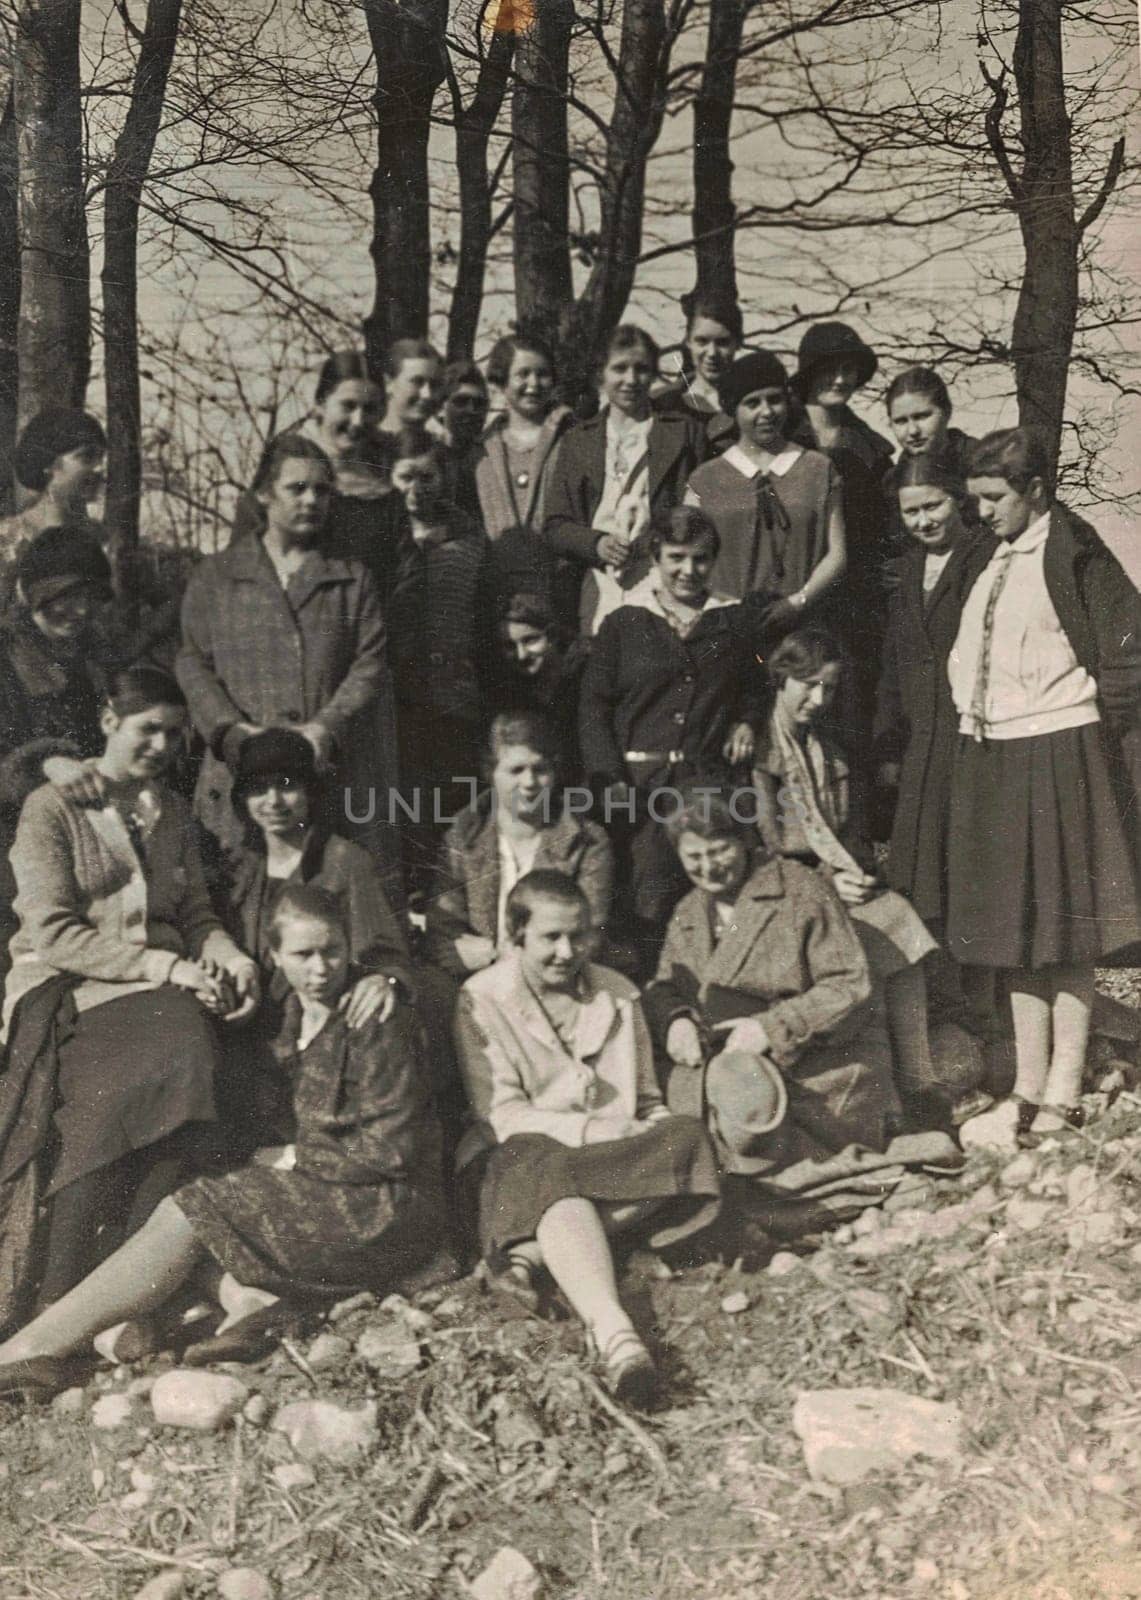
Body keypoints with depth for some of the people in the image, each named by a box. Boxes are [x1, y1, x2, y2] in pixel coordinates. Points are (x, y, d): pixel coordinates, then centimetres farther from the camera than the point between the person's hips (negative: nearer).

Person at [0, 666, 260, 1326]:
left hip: (163, 985, 5)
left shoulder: (175, 812, 19)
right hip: (67, 985, -5)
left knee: (188, 1058, -30)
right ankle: (61, 1303, -26)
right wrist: (163, 966, -17)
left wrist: (228, 956, -4)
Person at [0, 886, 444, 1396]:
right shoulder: (293, 1016, 12)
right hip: (325, 1190, 9)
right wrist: (277, 1157, -4)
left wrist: (292, 1158, -9)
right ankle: (249, 1301, -26)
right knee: (180, 1207, -3)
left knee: (188, 1216, -17)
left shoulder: (378, 1024, -12)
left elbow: (390, 1151, -15)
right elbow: (291, 1126, 17)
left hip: (386, 1208, -8)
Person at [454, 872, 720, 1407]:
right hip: (526, 1154, -4)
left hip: (618, 1149, 4)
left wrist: (653, 1143, -8)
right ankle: (613, 1334, -57)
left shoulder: (618, 994, 13)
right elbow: (501, 1113, -8)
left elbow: (648, 1101, 17)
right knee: (553, 1173, -39)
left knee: (687, 1137, -27)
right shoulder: (482, 1000, 0)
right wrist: (600, 1131, -19)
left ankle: (528, 1250, -32)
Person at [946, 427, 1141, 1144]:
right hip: (991, 758, 8)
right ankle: (1029, 1091, 21)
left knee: (1066, 935, 2)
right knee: (1016, 926, 11)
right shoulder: (995, 557, 13)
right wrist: (972, 721, 14)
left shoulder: (1071, 553, -9)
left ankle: (1063, 1093, 12)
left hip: (1057, 758, -8)